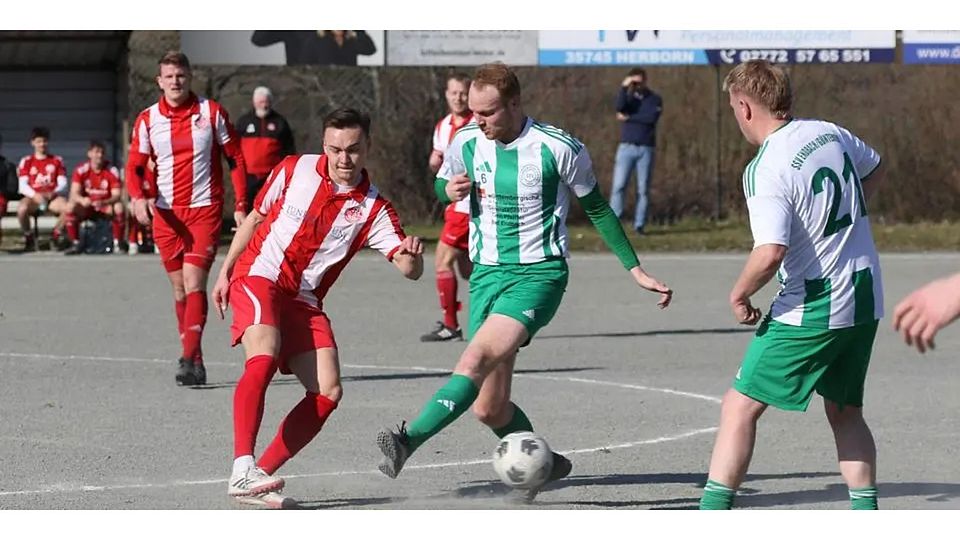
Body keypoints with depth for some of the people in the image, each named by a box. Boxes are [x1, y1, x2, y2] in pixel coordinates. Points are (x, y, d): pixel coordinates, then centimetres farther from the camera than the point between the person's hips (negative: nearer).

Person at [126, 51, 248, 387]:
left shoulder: (211, 112, -1)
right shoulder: (147, 119, 4)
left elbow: (235, 159, 5)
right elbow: (135, 166, 5)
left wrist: (241, 205, 0)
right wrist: (138, 198, -15)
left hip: (204, 209, -3)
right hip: (166, 213, 3)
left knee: (194, 283, -16)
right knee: (180, 289, 7)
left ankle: (189, 360, -22)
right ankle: (195, 362, 15)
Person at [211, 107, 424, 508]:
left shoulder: (373, 209, -2)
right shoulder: (293, 170, -2)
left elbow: (409, 270, -12)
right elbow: (255, 218, 13)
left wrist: (411, 255, -36)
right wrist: (225, 271, 10)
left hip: (304, 301, 4)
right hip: (258, 277, -3)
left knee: (328, 392, -10)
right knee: (264, 358, -30)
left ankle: (259, 475, -3)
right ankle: (242, 470, -38)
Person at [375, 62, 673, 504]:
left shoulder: (559, 149, -10)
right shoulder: (465, 143, 1)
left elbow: (596, 208, 4)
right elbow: (441, 184, 22)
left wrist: (636, 271, 5)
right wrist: (449, 190, -4)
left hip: (540, 273, -5)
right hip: (487, 274, 5)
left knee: (479, 357, -30)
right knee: (489, 408, 3)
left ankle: (409, 441, -40)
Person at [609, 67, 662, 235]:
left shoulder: (654, 99, 7)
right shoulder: (628, 97, 12)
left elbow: (651, 117, -11)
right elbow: (620, 107, -11)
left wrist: (628, 118, -7)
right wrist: (624, 87, -16)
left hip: (646, 149, -1)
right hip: (626, 147, 1)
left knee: (643, 189, -1)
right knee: (619, 186, -9)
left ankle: (639, 225, 2)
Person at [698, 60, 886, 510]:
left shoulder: (765, 171, -19)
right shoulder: (829, 133, 4)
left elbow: (770, 253, -30)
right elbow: (874, 169, 26)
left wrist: (739, 294, -12)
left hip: (811, 311, -7)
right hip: (865, 301, 7)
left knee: (740, 406, 1)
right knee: (844, 412, 20)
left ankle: (712, 512, -2)